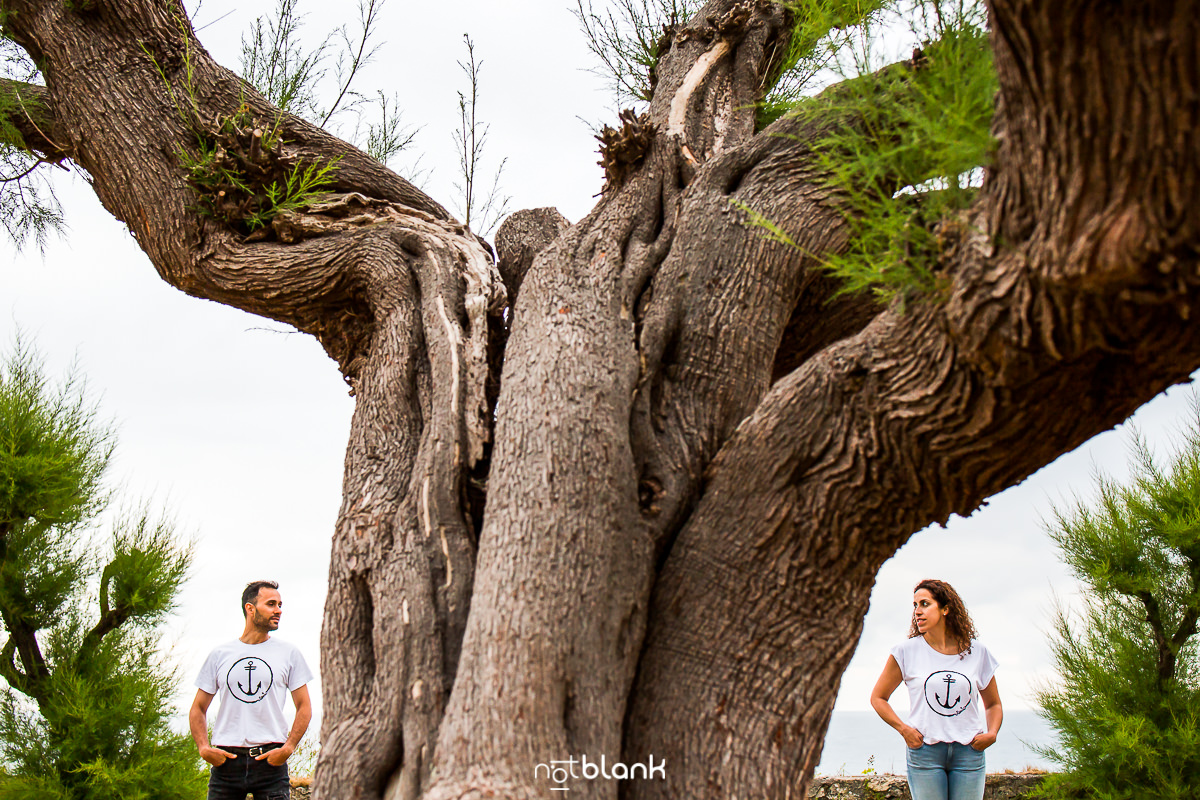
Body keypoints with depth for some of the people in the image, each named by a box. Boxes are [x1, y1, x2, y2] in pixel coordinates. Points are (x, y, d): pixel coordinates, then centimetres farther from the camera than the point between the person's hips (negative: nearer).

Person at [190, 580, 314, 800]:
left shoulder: (289, 653, 9)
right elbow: (198, 709, 14)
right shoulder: (219, 655, 11)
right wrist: (203, 747, -2)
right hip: (226, 759, 1)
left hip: (271, 760, -1)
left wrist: (288, 747, -7)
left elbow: (304, 707, 8)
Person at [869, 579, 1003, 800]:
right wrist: (904, 728, -6)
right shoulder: (907, 652, 1)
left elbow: (993, 704, 20)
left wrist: (991, 733, 1)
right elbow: (878, 698, 9)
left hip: (969, 752, 2)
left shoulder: (977, 653, 6)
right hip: (925, 751, -1)